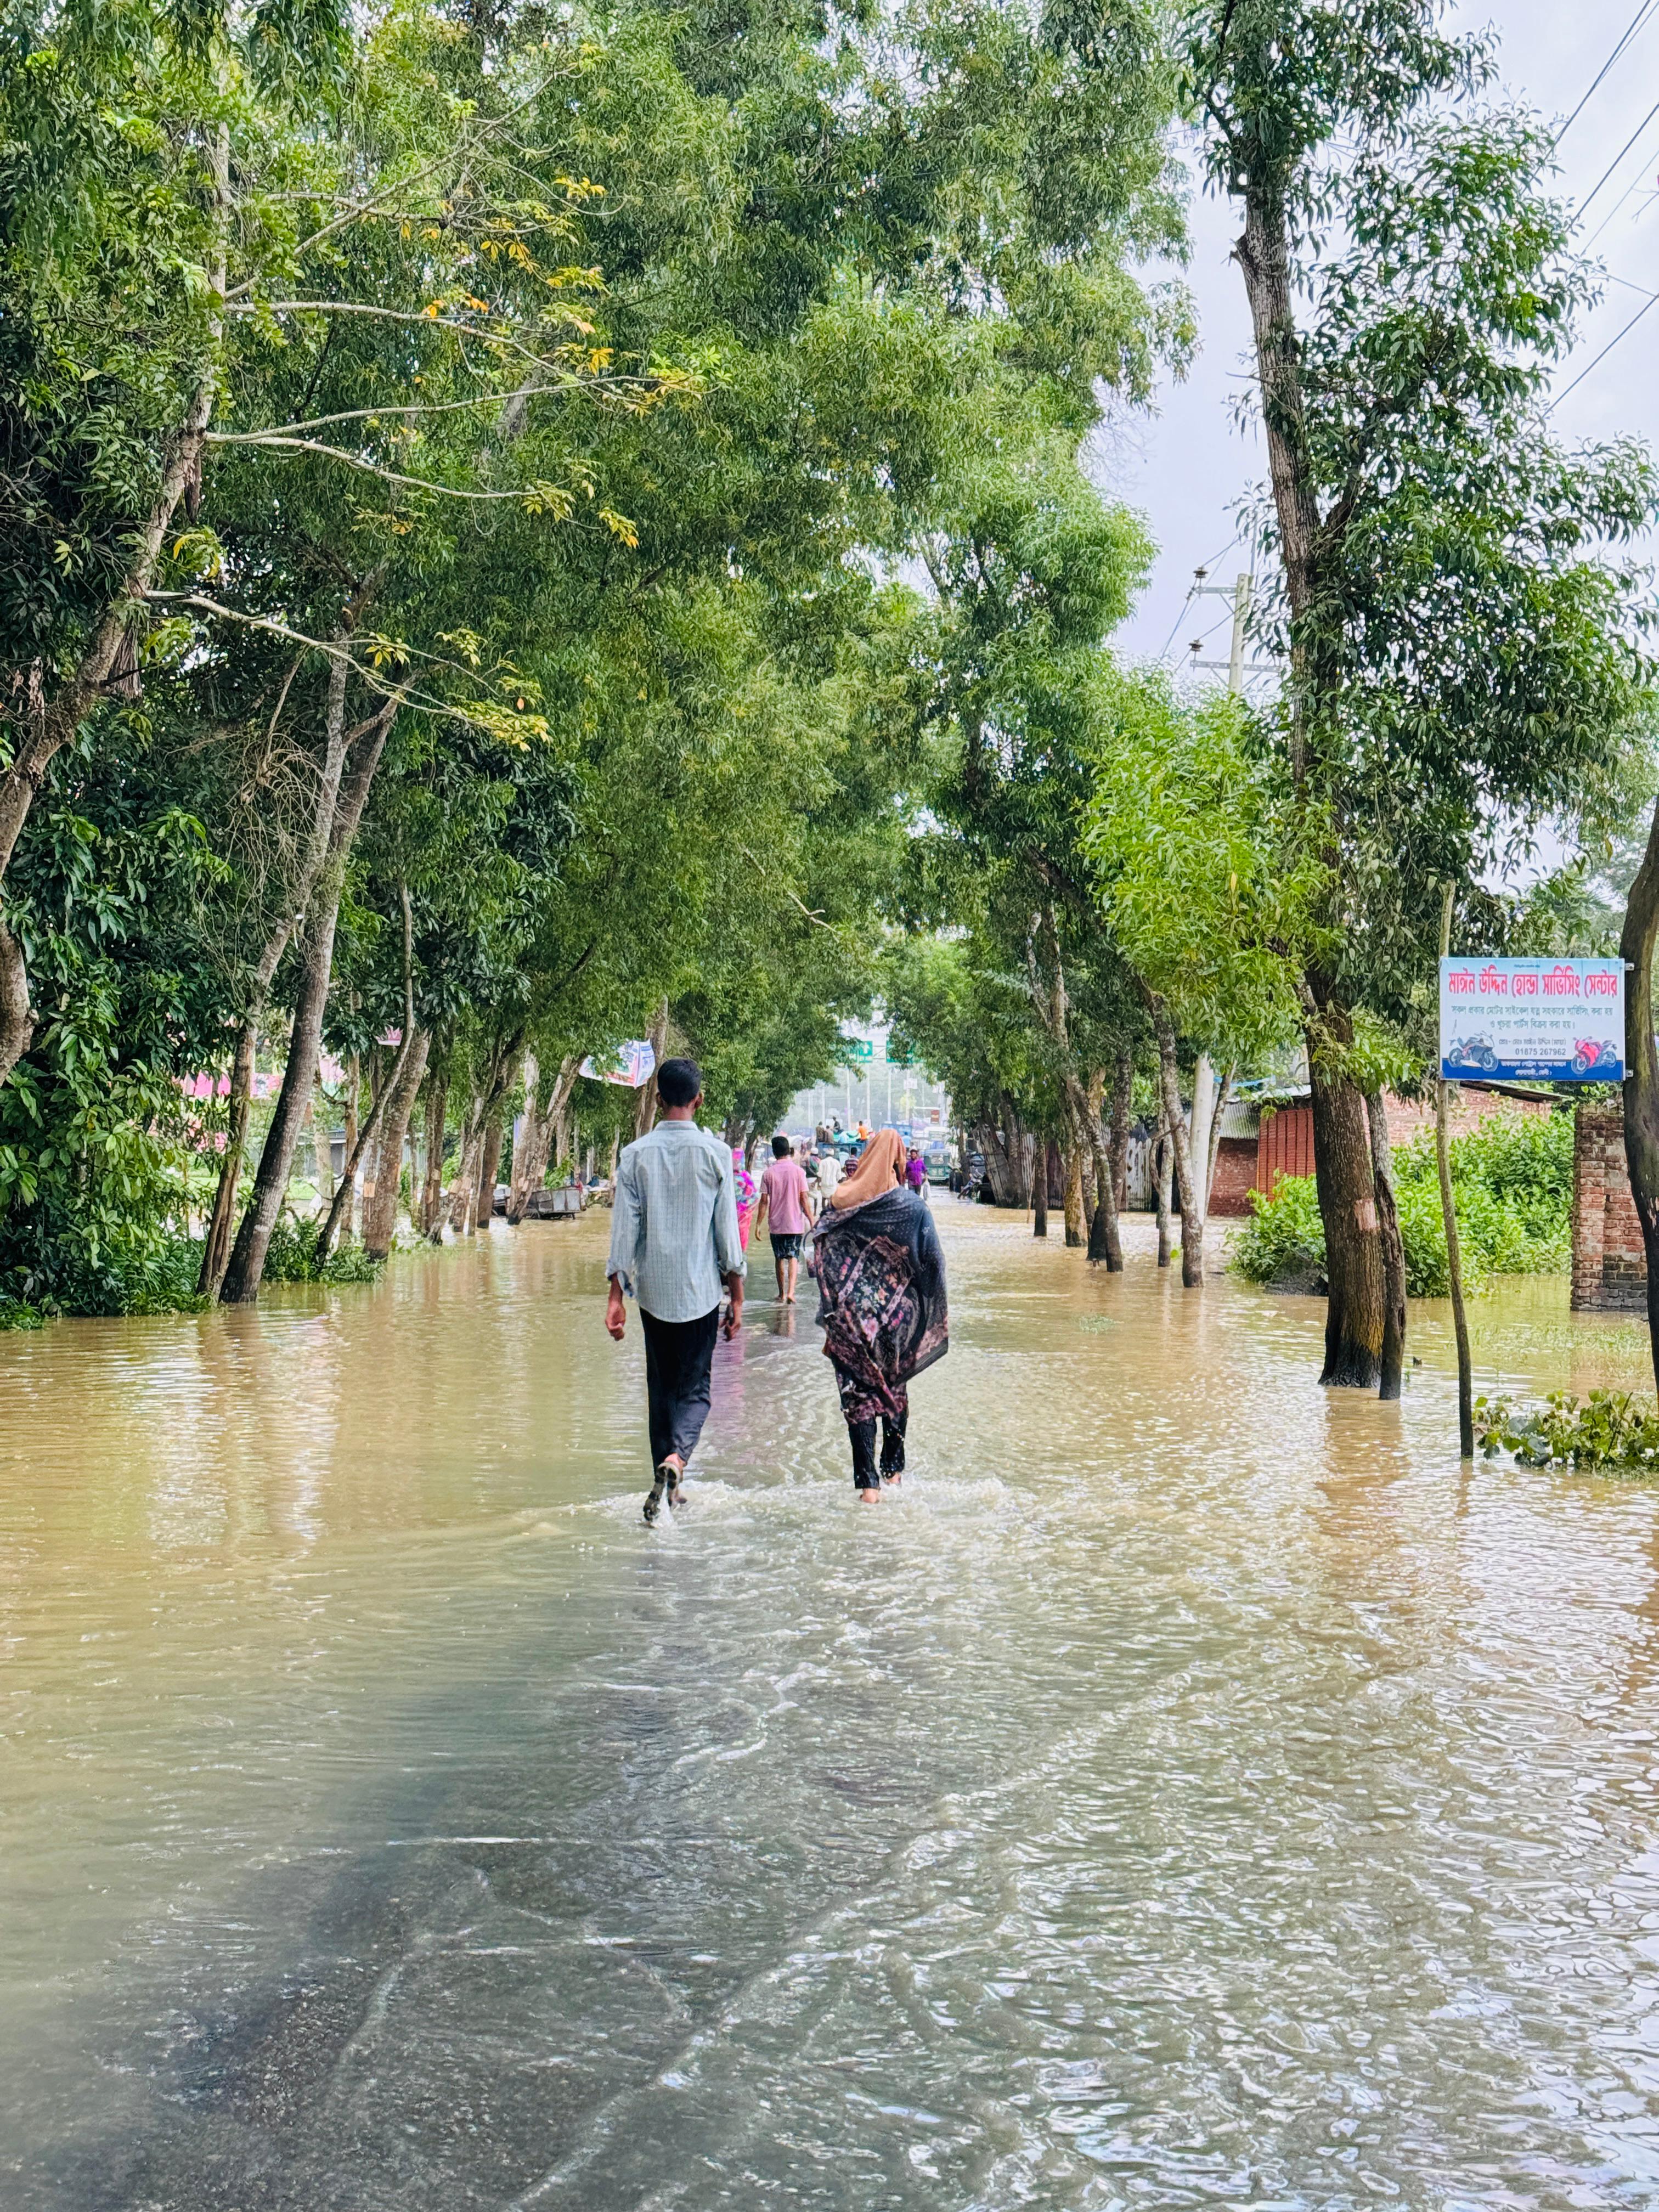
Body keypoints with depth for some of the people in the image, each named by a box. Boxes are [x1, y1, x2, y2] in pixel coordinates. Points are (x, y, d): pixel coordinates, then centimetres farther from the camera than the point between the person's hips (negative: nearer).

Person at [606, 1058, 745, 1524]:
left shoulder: (636, 1154, -2)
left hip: (653, 1291, 2)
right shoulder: (715, 1153, -5)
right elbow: (728, 1230, -3)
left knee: (661, 1389, 14)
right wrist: (737, 1296, 5)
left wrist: (615, 1295, 1)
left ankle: (668, 1489, 15)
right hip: (701, 1291, -2)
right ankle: (677, 1457, -22)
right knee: (694, 1389, 5)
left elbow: (624, 1229, -3)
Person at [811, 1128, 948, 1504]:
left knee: (857, 1393, 2)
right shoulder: (912, 1207, -8)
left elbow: (822, 1257, 0)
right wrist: (931, 1317, 5)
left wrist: (832, 1316, 8)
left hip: (851, 1316, 0)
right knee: (895, 1386, 20)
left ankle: (867, 1482, -7)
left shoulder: (840, 1203, -3)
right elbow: (932, 1262, -6)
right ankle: (893, 1467, 29)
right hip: (896, 1314, 0)